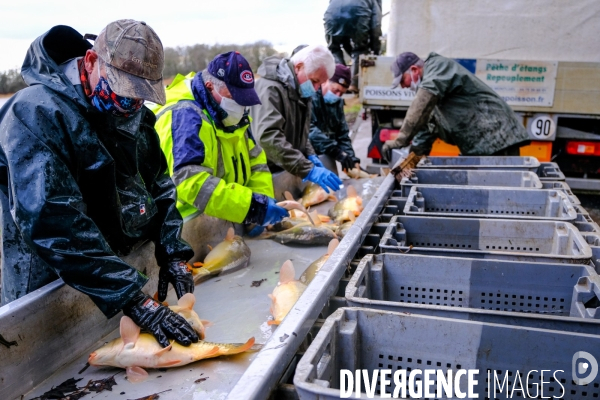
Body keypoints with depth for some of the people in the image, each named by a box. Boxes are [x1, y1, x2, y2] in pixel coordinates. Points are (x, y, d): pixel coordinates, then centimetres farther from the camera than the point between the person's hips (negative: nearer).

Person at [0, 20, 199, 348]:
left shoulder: (134, 114, 2)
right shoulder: (36, 114, -22)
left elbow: (159, 185, 8)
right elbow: (52, 223, -32)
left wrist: (172, 251, -7)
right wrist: (133, 299, -34)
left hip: (129, 269, 7)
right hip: (48, 294, -6)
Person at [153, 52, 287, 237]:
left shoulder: (230, 115, 9)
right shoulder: (184, 117, -19)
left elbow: (255, 161, 11)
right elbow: (190, 182, -30)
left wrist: (261, 203, -7)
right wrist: (254, 207, -33)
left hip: (225, 221, 8)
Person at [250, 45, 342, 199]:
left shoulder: (300, 91, 10)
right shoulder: (270, 89, -20)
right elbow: (269, 138, -32)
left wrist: (310, 155, 2)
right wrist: (308, 169, -36)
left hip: (292, 173, 9)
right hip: (272, 176, -8)